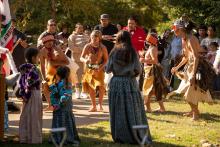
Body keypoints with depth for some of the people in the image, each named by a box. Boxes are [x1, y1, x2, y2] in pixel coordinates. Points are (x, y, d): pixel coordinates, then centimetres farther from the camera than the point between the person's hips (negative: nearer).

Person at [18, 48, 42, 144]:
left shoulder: (25, 69, 8)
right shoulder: (33, 69, -17)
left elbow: (21, 82, 9)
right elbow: (29, 83, -22)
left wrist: (23, 94, 8)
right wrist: (27, 95, -14)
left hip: (27, 95, 8)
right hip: (34, 94, -8)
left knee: (26, 116, 11)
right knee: (33, 117, -2)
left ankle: (24, 137, 16)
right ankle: (34, 138, 3)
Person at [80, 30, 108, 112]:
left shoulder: (102, 48, -10)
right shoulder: (87, 46, -7)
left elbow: (106, 60, -3)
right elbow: (81, 57, -6)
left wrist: (101, 67, -19)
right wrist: (85, 60, -28)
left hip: (98, 69, -2)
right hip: (89, 68, 2)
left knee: (101, 86, -17)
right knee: (90, 87, 5)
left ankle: (100, 104, -1)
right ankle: (93, 106, 17)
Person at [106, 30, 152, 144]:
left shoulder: (114, 52, -2)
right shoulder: (132, 53, -4)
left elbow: (108, 69, 1)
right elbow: (138, 70, -5)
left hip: (116, 83, 1)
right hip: (130, 83, -1)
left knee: (118, 112, 6)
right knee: (132, 110, 4)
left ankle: (120, 136, 9)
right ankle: (136, 136, 5)